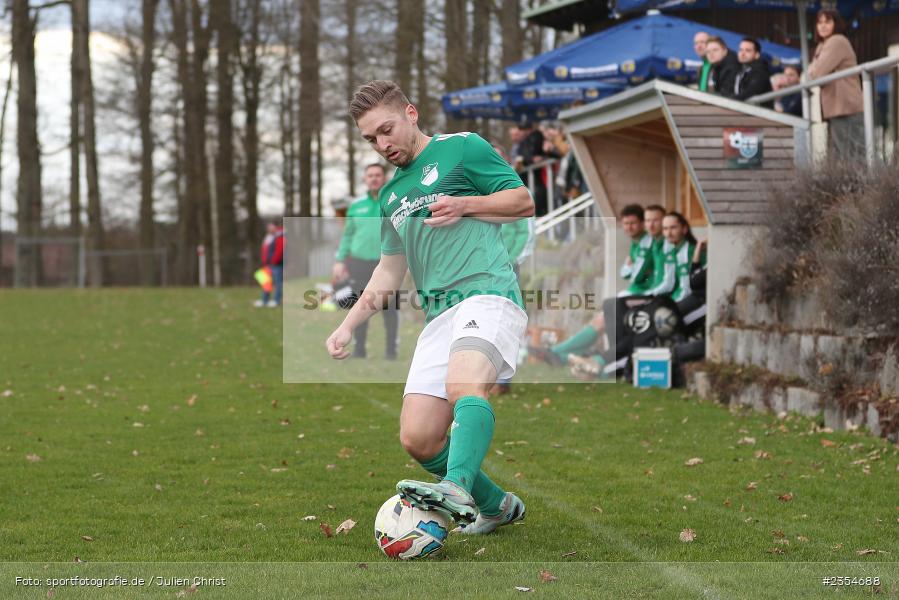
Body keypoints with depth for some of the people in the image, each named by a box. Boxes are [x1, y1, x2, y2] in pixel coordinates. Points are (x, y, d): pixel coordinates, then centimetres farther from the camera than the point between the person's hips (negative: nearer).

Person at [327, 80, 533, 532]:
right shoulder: (391, 194, 27)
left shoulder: (461, 148, 8)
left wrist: (464, 205, -8)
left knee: (465, 389, -35)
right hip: (437, 315, 7)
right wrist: (348, 325, 22)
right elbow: (389, 271, 32)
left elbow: (524, 201, 6)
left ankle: (457, 488, -56)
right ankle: (496, 506, 15)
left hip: (487, 293, -7)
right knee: (418, 440, -4)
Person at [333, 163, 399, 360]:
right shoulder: (356, 206, 9)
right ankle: (359, 348, 13)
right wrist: (340, 261, 8)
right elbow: (347, 235, 14)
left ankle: (391, 349, 8)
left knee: (389, 308, -1)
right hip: (359, 264, 2)